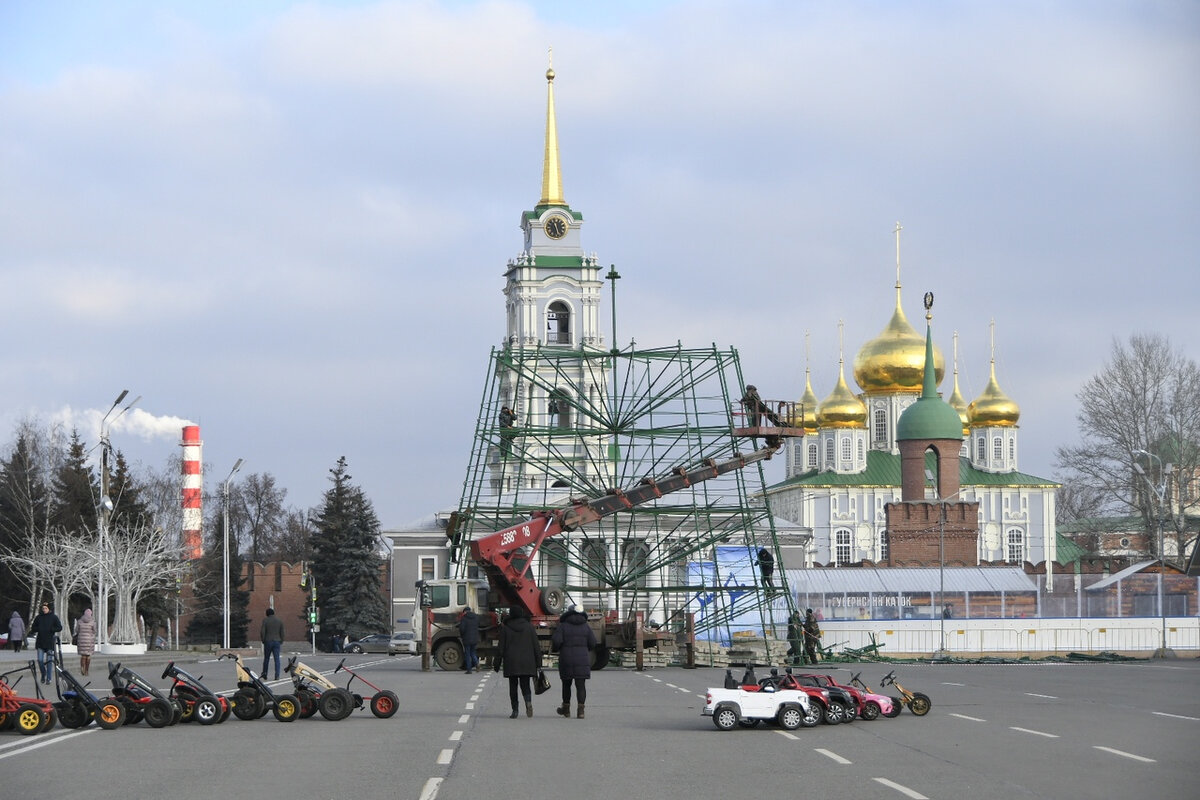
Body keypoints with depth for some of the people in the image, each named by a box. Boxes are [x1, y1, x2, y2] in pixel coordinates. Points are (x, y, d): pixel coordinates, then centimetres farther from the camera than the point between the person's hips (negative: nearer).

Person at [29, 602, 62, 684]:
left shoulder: (54, 617, 1)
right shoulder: (38, 617, 7)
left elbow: (59, 627, -1)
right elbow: (33, 628, 13)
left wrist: (50, 629, -14)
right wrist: (38, 629, -8)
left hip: (50, 642, -2)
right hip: (40, 642, 2)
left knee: (49, 661, 0)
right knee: (40, 660, -3)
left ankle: (48, 678, 7)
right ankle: (43, 674, 20)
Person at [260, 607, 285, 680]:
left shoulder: (265, 621, -3)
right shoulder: (280, 621, 5)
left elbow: (262, 632, -8)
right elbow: (282, 632, 6)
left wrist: (263, 641, 4)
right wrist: (281, 642, 15)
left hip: (268, 641, -1)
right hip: (277, 641, 1)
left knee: (266, 659, 10)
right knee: (277, 659, -1)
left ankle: (264, 675, 16)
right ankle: (277, 676, -9)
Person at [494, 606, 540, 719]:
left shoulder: (505, 628, -1)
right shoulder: (529, 627, 3)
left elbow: (501, 647, 0)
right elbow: (536, 646, 1)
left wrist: (497, 664, 5)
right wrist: (538, 663, 6)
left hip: (511, 662, -1)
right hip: (527, 662, 1)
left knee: (513, 686, 7)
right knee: (525, 685, 6)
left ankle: (515, 710, 2)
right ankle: (528, 702, -23)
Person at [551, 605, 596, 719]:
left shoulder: (563, 626, -2)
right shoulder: (586, 626, 5)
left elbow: (556, 641, -12)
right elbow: (592, 643, 2)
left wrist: (554, 649, 9)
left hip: (566, 659, -1)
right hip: (582, 660, 1)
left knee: (566, 684, 14)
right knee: (581, 685, -1)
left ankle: (566, 709, 25)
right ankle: (580, 710, -13)